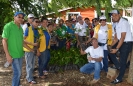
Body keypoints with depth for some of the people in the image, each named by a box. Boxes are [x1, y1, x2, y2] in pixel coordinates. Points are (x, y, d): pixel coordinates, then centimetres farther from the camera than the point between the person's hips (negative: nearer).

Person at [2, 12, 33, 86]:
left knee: (19, 72, 15)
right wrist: (8, 55, -17)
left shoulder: (21, 28, 9)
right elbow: (4, 41, -12)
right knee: (17, 72, -4)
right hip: (13, 54, -7)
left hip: (20, 54, 7)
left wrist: (30, 49, 17)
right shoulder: (8, 26, -11)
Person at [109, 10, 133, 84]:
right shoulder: (117, 23, 8)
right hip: (121, 42, 9)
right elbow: (116, 37, 11)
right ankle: (118, 66, 19)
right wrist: (111, 46, 4)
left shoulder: (124, 22, -20)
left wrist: (116, 49, -25)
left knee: (122, 62, -2)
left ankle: (119, 79, 11)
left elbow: (122, 37, -24)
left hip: (127, 43, -9)